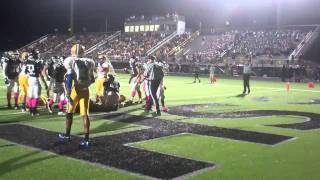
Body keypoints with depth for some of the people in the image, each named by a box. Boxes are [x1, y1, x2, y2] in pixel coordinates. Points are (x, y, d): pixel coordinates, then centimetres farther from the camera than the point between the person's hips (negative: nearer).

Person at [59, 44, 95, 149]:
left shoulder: (71, 61, -6)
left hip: (75, 90, -3)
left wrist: (68, 95, -16)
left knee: (70, 112, 16)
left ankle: (67, 135, 29)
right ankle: (86, 140, -2)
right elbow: (92, 79, 14)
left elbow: (69, 79, -15)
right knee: (85, 114, 3)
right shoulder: (88, 62, 7)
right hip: (85, 90, 3)